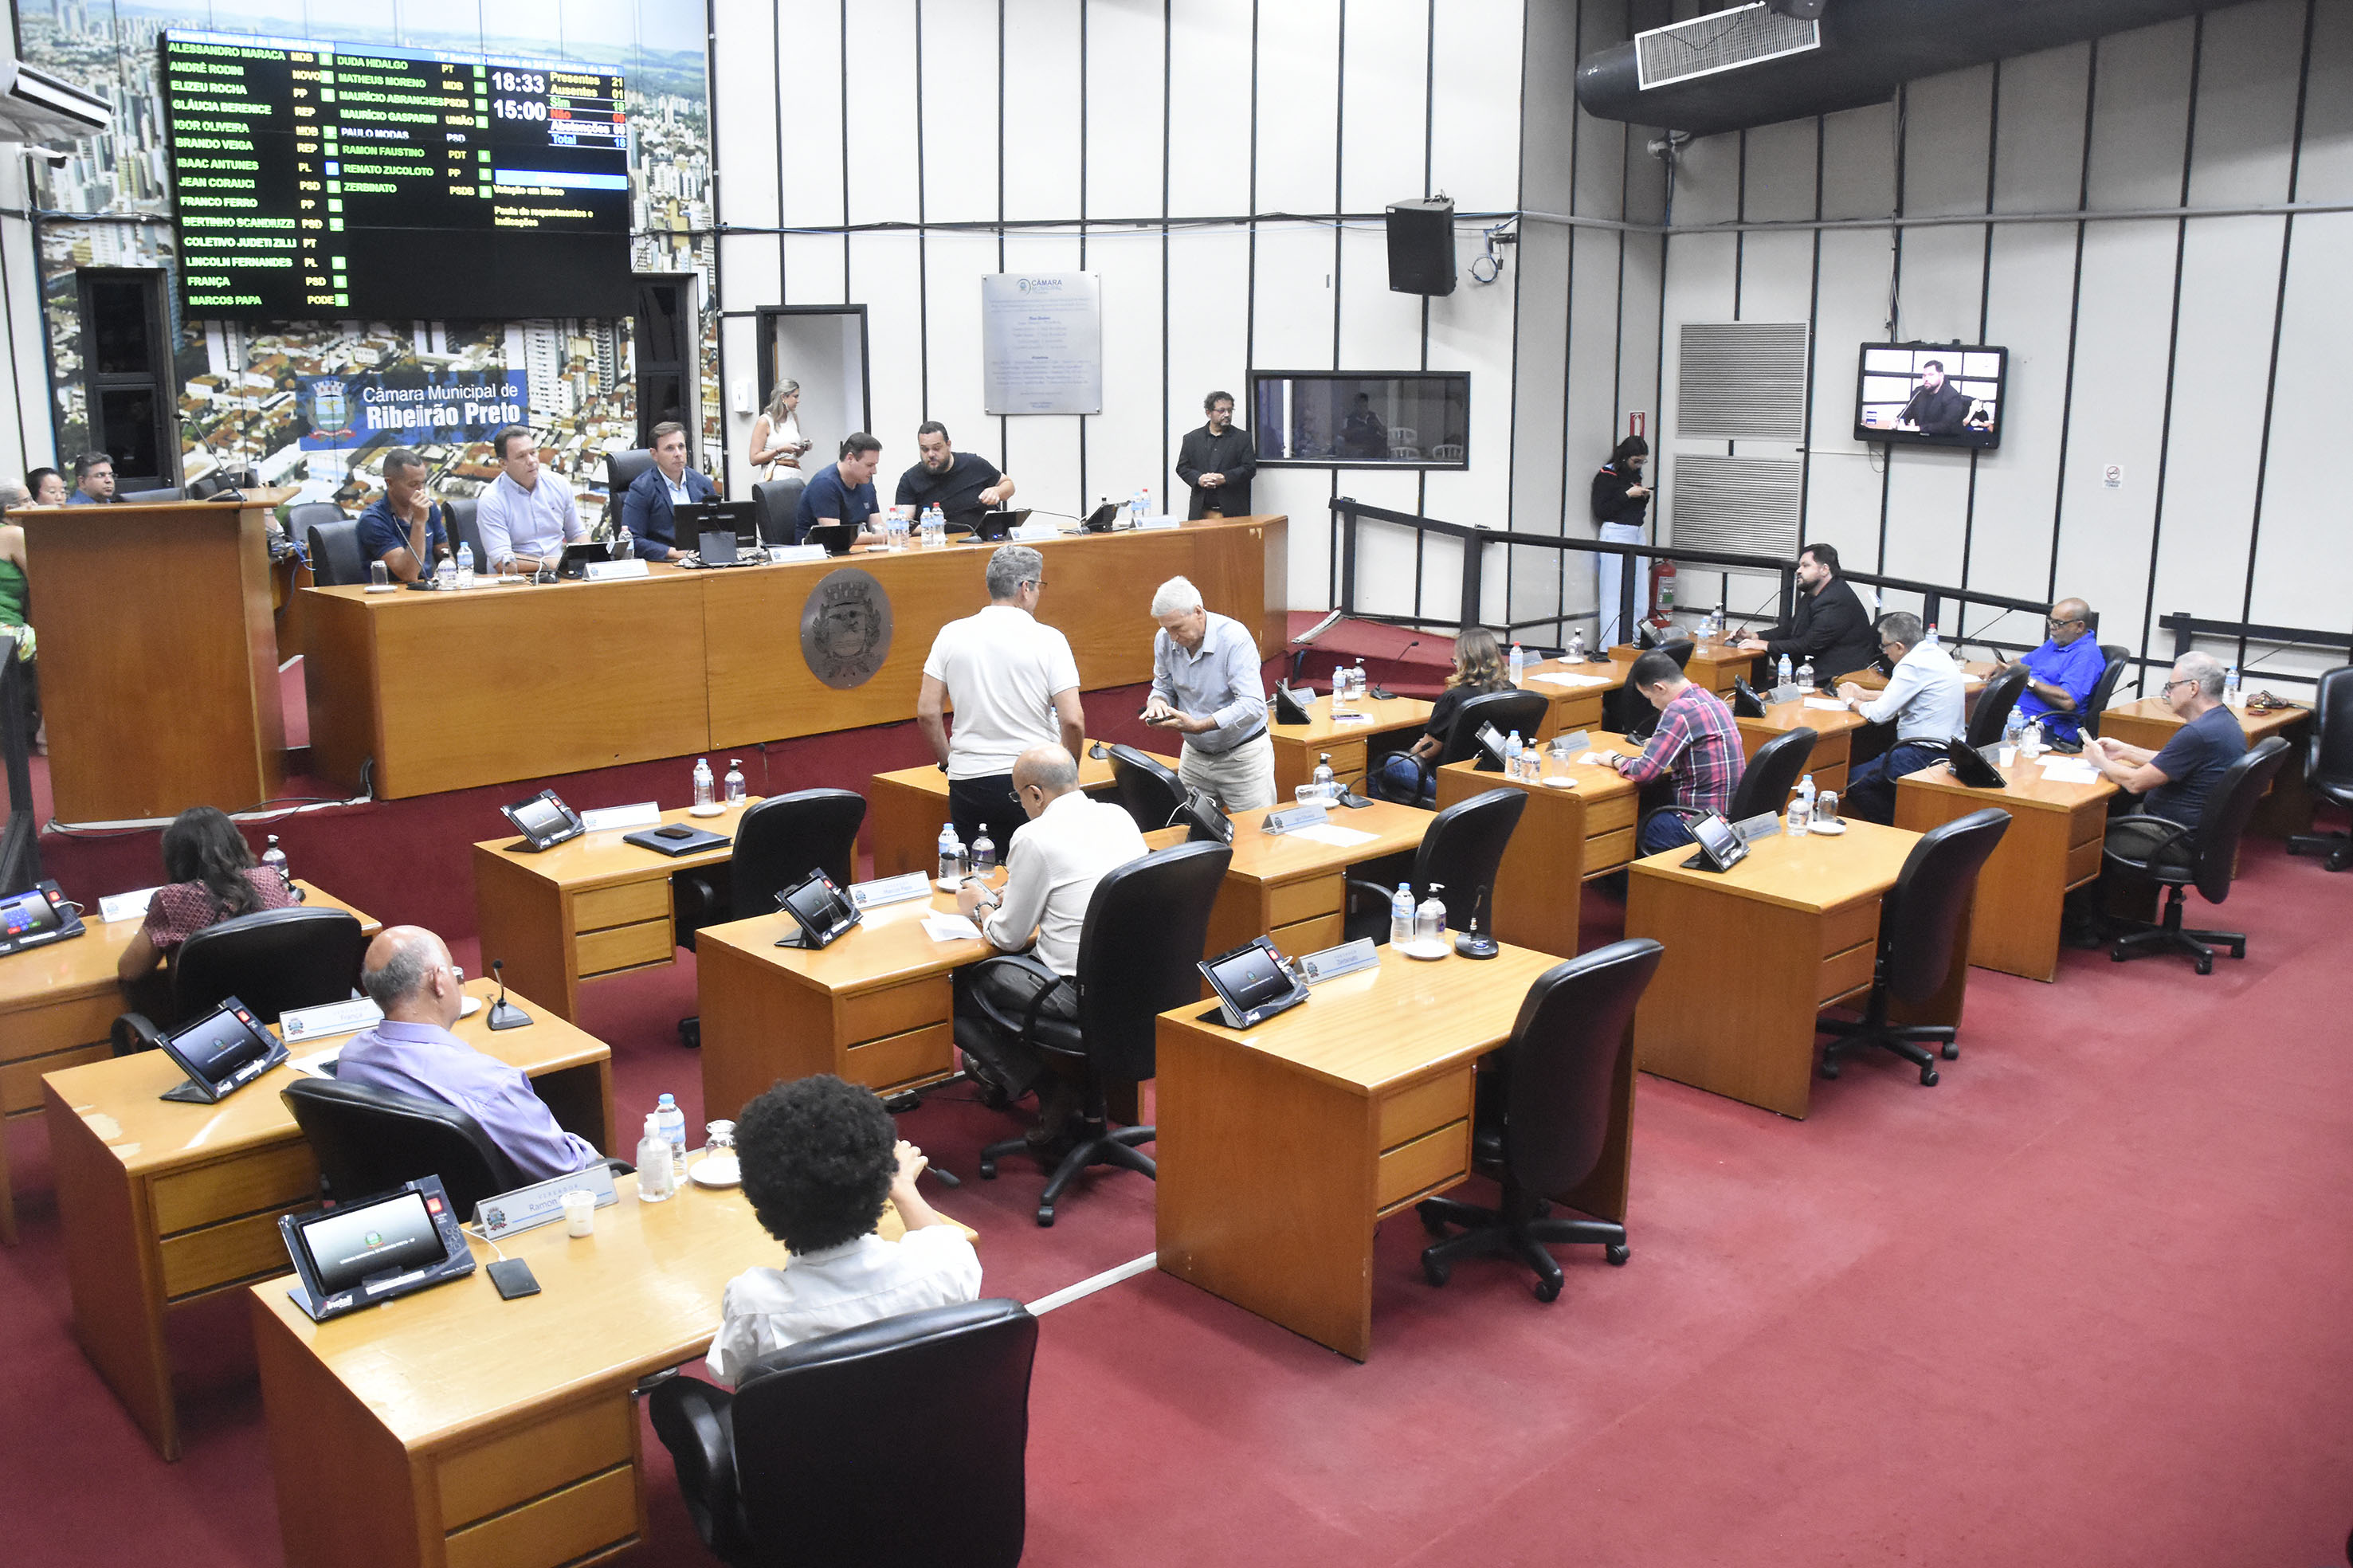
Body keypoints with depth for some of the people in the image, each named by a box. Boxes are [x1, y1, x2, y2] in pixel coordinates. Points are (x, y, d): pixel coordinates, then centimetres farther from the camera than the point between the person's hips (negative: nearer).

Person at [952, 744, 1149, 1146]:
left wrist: (980, 907, 18)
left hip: (1082, 994, -8)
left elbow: (1007, 938, -4)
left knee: (959, 992, 8)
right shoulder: (1118, 816, 9)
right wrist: (1007, 899, 28)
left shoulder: (1034, 837, -12)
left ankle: (1049, 1091, 6)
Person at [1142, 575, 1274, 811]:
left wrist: (1198, 726, -36)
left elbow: (1253, 705, -29)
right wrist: (1157, 702, -13)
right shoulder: (1164, 640, -3)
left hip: (1242, 756, -5)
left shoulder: (1234, 638, -22)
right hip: (1195, 755, 5)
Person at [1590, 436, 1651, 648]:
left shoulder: (1635, 474, 15)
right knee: (1614, 596, -7)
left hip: (1636, 535, 8)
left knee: (1636, 595, 5)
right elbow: (1600, 511, -12)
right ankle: (1610, 648, -4)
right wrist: (1628, 495, -14)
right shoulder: (1606, 476, -6)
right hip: (1615, 534, -8)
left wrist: (1644, 497, 4)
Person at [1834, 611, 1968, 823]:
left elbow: (1879, 714, -17)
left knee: (1854, 781, -7)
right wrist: (1864, 694, 21)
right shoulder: (1934, 653, 10)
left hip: (1926, 755, -11)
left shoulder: (1912, 666, -19)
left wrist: (1852, 701, 2)